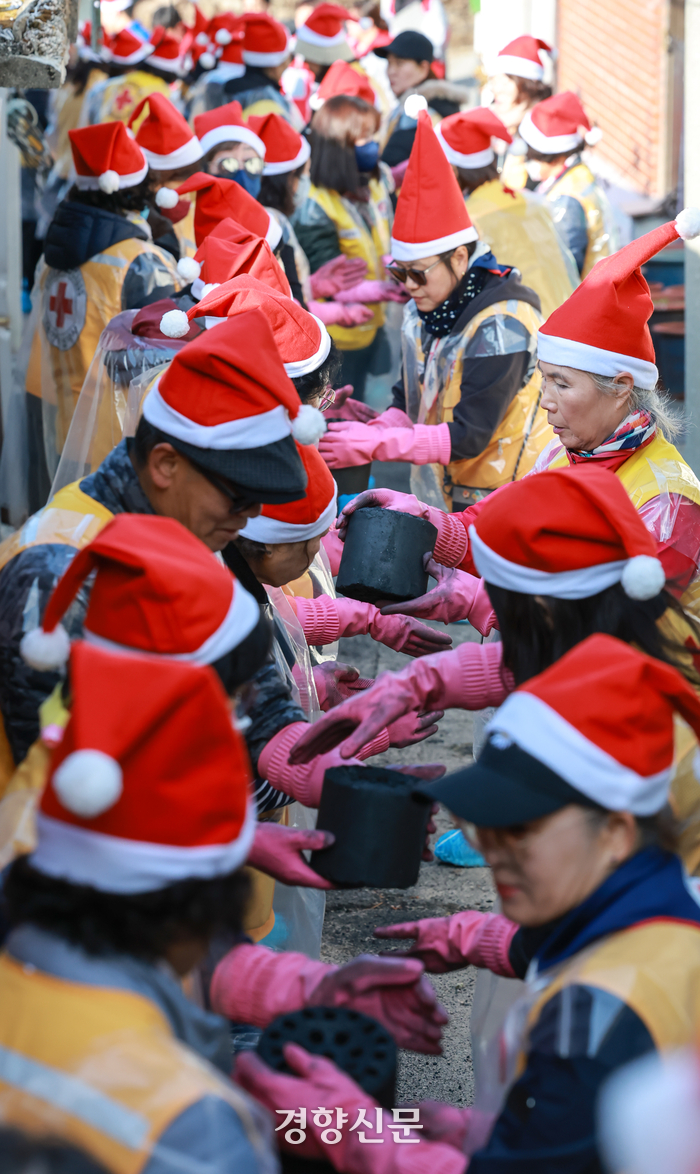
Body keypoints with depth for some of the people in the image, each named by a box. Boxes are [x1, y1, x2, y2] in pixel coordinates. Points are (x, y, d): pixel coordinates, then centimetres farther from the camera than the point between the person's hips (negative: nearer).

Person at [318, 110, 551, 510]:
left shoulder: (502, 326, -19)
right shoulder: (420, 315, 7)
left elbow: (469, 436, -23)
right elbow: (410, 402, 13)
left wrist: (374, 444, -27)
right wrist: (373, 430, -10)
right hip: (446, 499, 7)